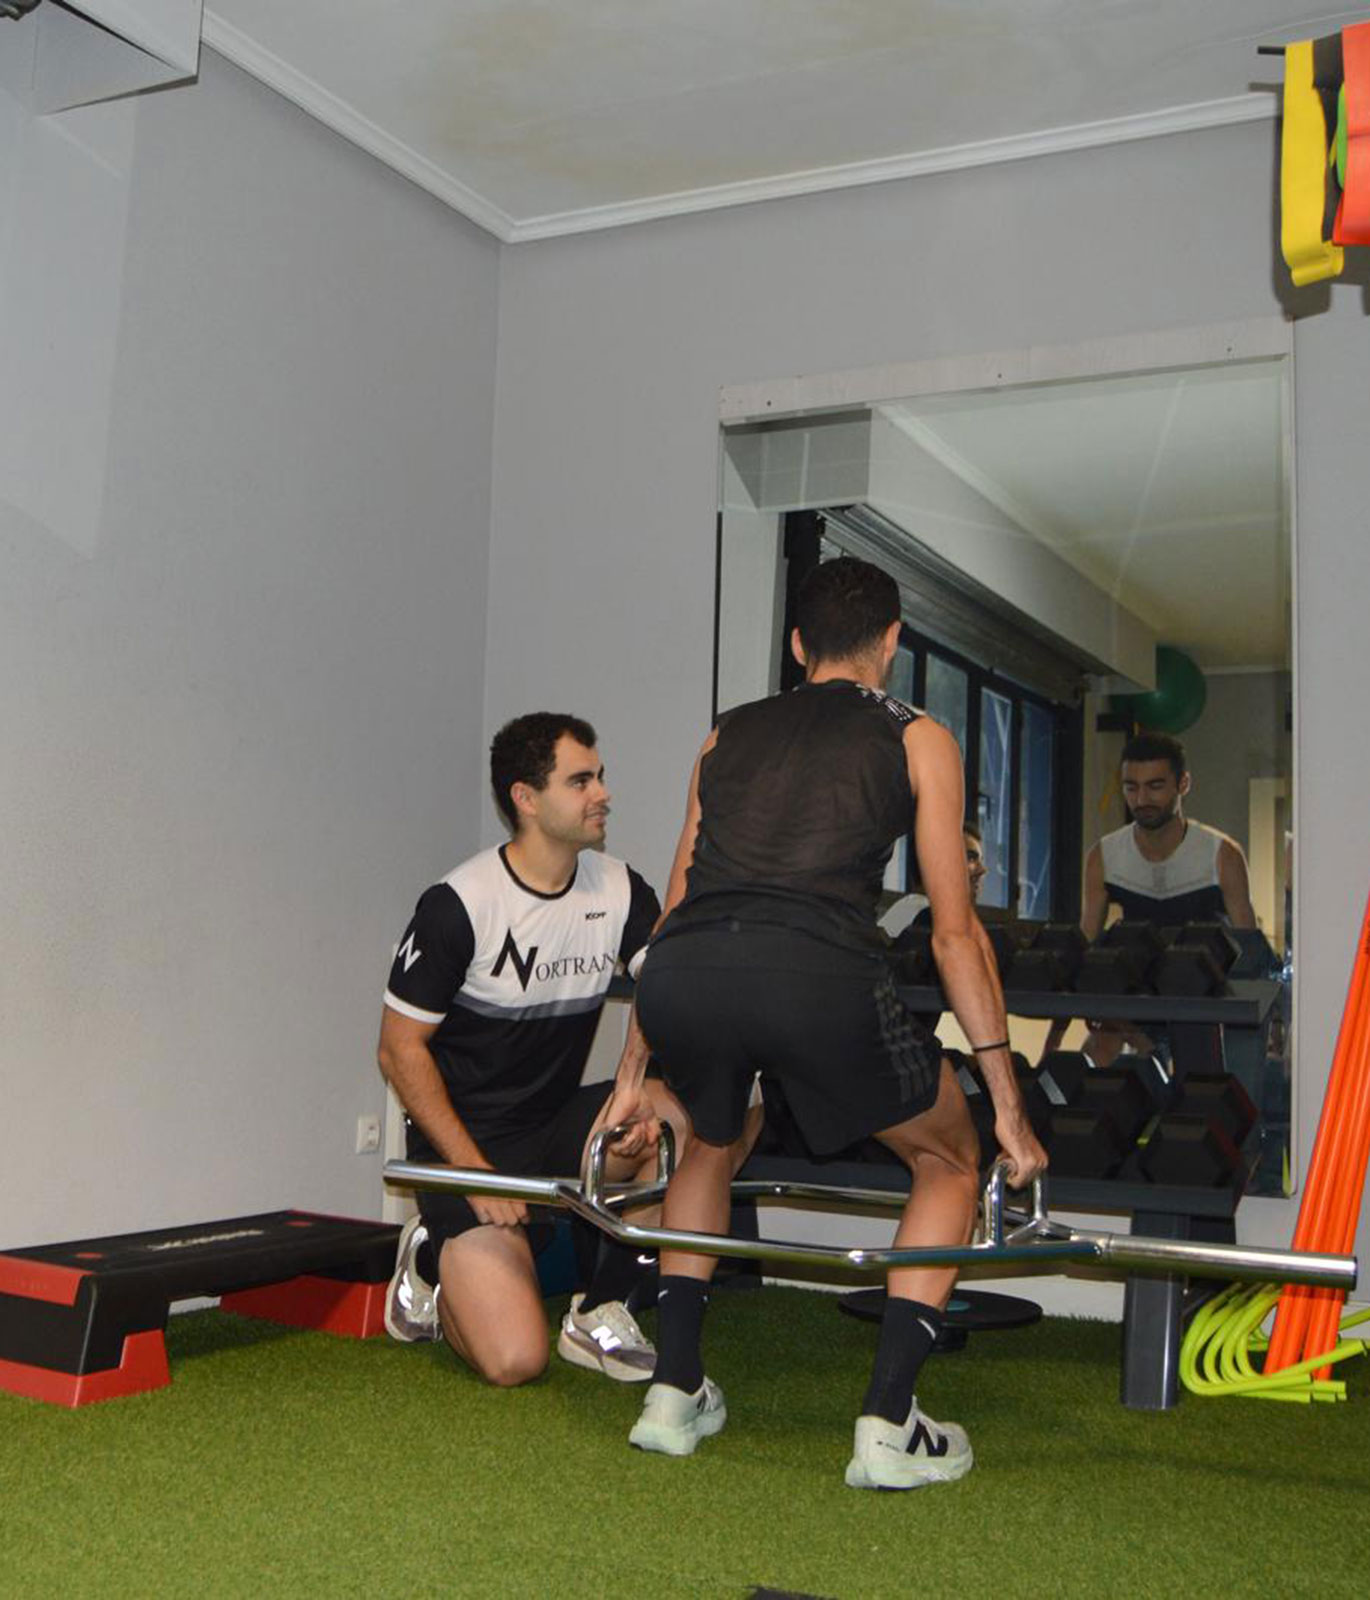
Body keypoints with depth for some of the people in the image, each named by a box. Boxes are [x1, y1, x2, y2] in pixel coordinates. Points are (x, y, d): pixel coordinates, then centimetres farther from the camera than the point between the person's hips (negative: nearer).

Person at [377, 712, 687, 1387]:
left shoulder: (621, 890, 0)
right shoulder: (456, 905, -16)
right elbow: (400, 1048, -12)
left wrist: (632, 1081, -31)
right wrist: (473, 1170, -16)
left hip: (558, 1127, 5)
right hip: (466, 1137, -5)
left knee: (673, 1117, -26)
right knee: (514, 1360, -17)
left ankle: (599, 1313, -6)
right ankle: (433, 1259, 16)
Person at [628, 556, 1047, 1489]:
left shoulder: (729, 735, 30)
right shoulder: (918, 741, 20)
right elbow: (957, 933, 15)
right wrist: (1010, 1106, 20)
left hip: (681, 975, 4)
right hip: (820, 974, -4)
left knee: (711, 1142, 36)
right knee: (950, 1163, 23)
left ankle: (674, 1393, 33)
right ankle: (889, 1426, 15)